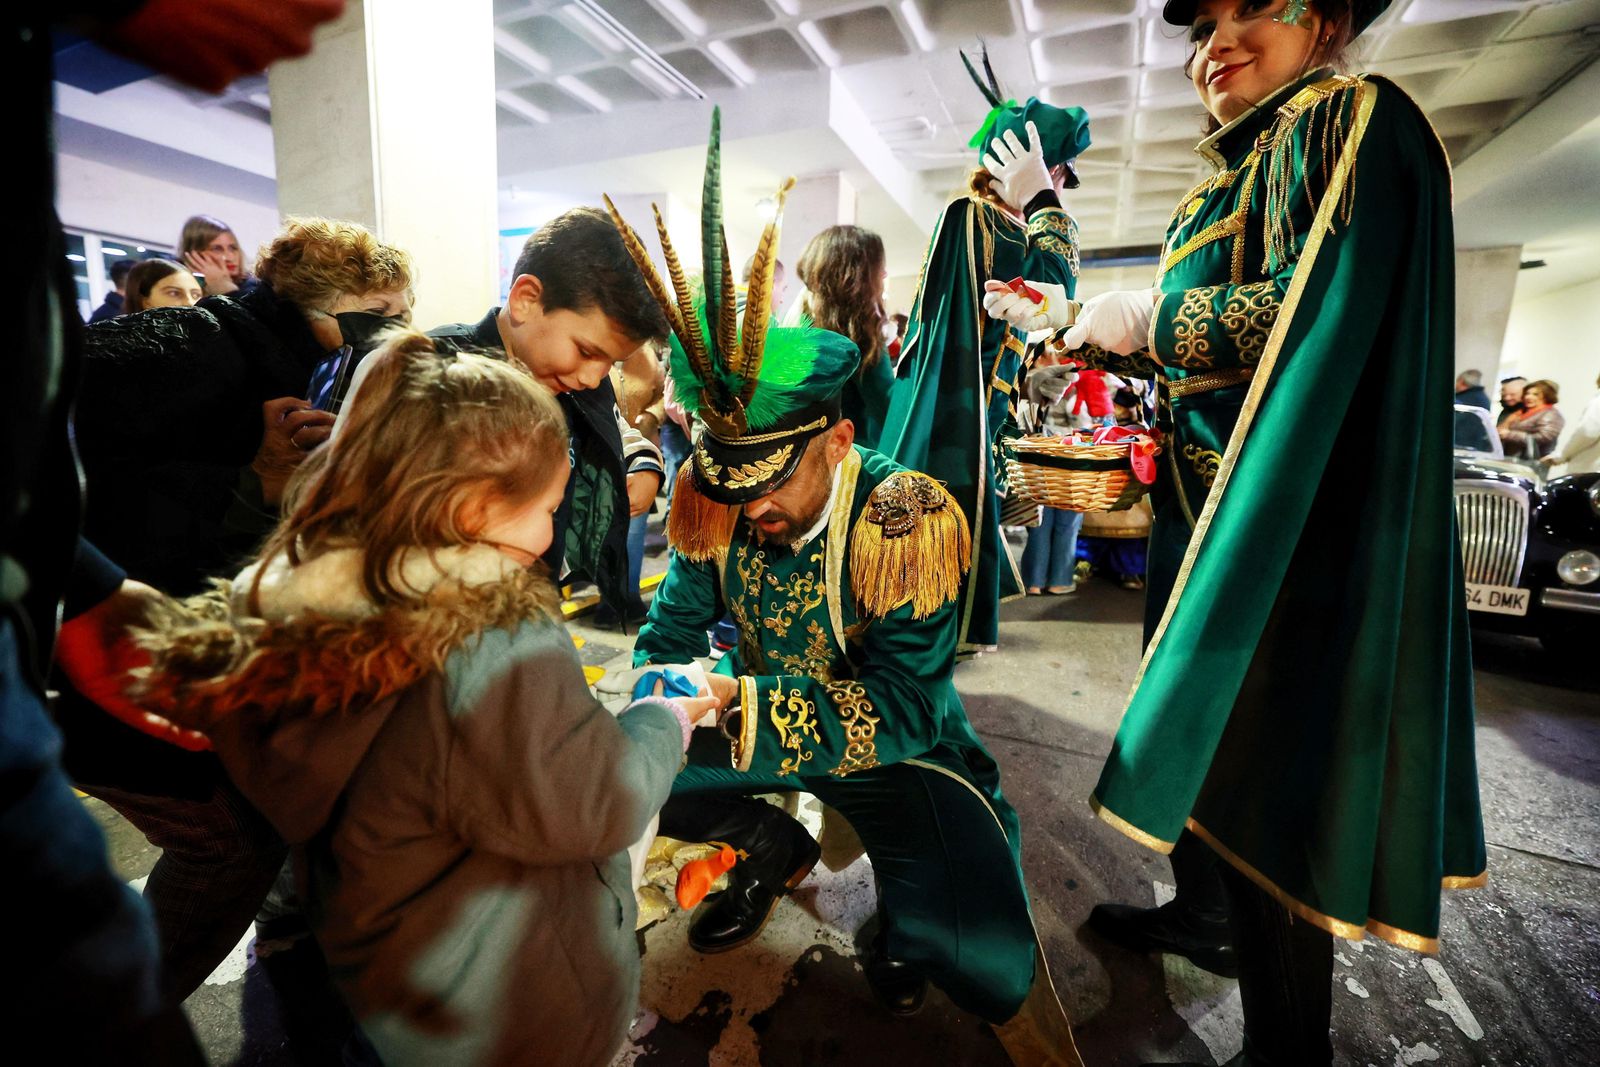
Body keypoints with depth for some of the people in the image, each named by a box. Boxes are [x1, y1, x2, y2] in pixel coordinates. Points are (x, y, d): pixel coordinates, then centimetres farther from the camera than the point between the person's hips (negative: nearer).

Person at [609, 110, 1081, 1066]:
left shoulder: (905, 521, -26)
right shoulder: (716, 505, -12)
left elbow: (905, 708, -28)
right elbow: (676, 622, -2)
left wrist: (739, 701, -39)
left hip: (900, 747, -5)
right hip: (765, 716, 6)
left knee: (981, 948, -28)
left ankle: (910, 907, 10)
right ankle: (773, 846, 15)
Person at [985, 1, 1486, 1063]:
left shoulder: (1352, 120, -5)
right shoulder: (1237, 168, 20)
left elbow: (1324, 309, -21)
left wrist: (1147, 316, -13)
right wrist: (1068, 323, 17)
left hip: (1290, 521, -9)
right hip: (1209, 505, 9)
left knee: (1259, 767, -1)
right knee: (1200, 729, 19)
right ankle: (1203, 913, 42)